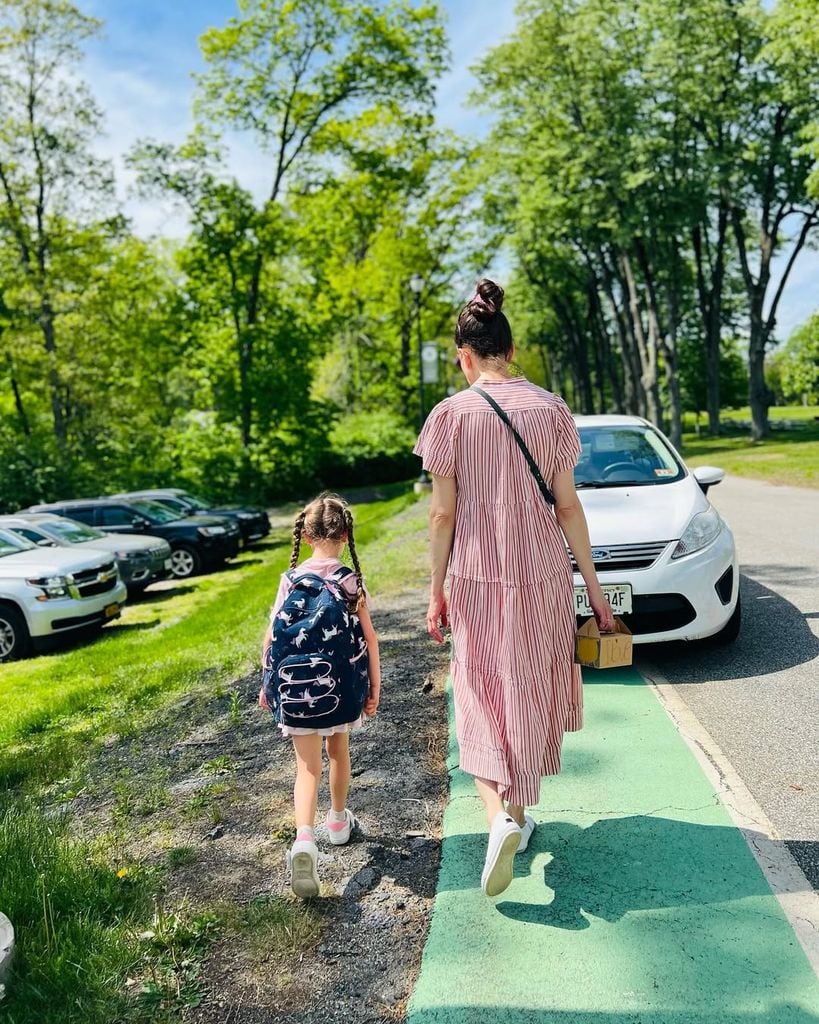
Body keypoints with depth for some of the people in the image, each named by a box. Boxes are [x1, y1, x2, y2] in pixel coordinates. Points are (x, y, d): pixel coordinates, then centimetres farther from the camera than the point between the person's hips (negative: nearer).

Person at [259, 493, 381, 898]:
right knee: (338, 749, 23)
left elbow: (272, 636, -2)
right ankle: (338, 821, 42)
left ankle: (304, 839, -17)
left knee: (307, 766, 4)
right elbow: (368, 636, -6)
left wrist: (267, 683, 9)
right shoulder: (351, 580, -5)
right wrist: (375, 683, 3)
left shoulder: (290, 580, -2)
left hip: (295, 687, 0)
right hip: (339, 684, 0)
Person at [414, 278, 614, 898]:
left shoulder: (452, 414, -6)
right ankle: (520, 817, 32)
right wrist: (594, 586, 6)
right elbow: (567, 505, -1)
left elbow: (443, 513, -6)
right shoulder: (551, 409, 0)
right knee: (530, 694, 17)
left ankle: (499, 817, -10)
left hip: (476, 577, -2)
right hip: (543, 574, 2)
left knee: (483, 697, 11)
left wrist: (436, 591, 4)